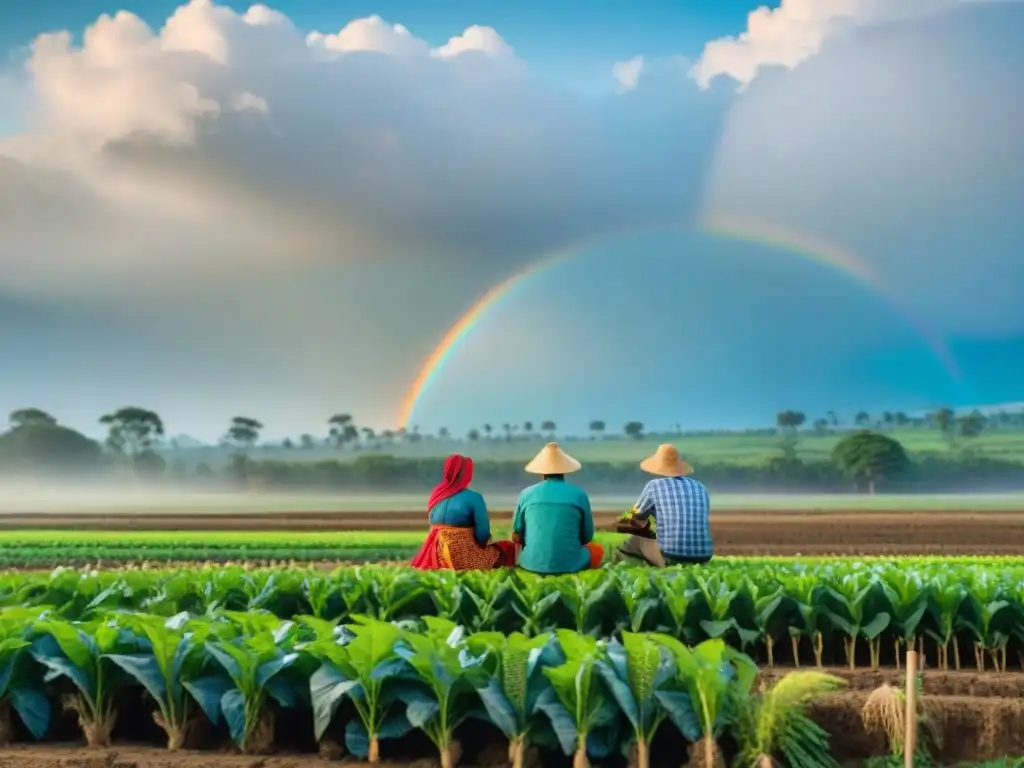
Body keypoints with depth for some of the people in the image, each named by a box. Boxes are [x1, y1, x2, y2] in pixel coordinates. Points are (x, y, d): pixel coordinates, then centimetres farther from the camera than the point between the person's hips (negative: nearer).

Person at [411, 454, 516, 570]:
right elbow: (483, 534, -11)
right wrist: (482, 542, 10)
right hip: (463, 557, -7)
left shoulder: (437, 495, 9)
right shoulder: (473, 497, -10)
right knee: (508, 548, 8)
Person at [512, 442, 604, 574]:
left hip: (532, 563, 1)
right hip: (570, 563, -1)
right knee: (597, 549, 29)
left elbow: (517, 537, 8)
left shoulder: (526, 494, 2)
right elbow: (587, 537, 8)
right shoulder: (579, 494, -1)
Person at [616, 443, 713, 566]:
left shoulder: (654, 485, 3)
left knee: (632, 542, 22)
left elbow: (637, 516, 18)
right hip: (703, 559, 4)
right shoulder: (701, 487, 12)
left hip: (671, 558, -4)